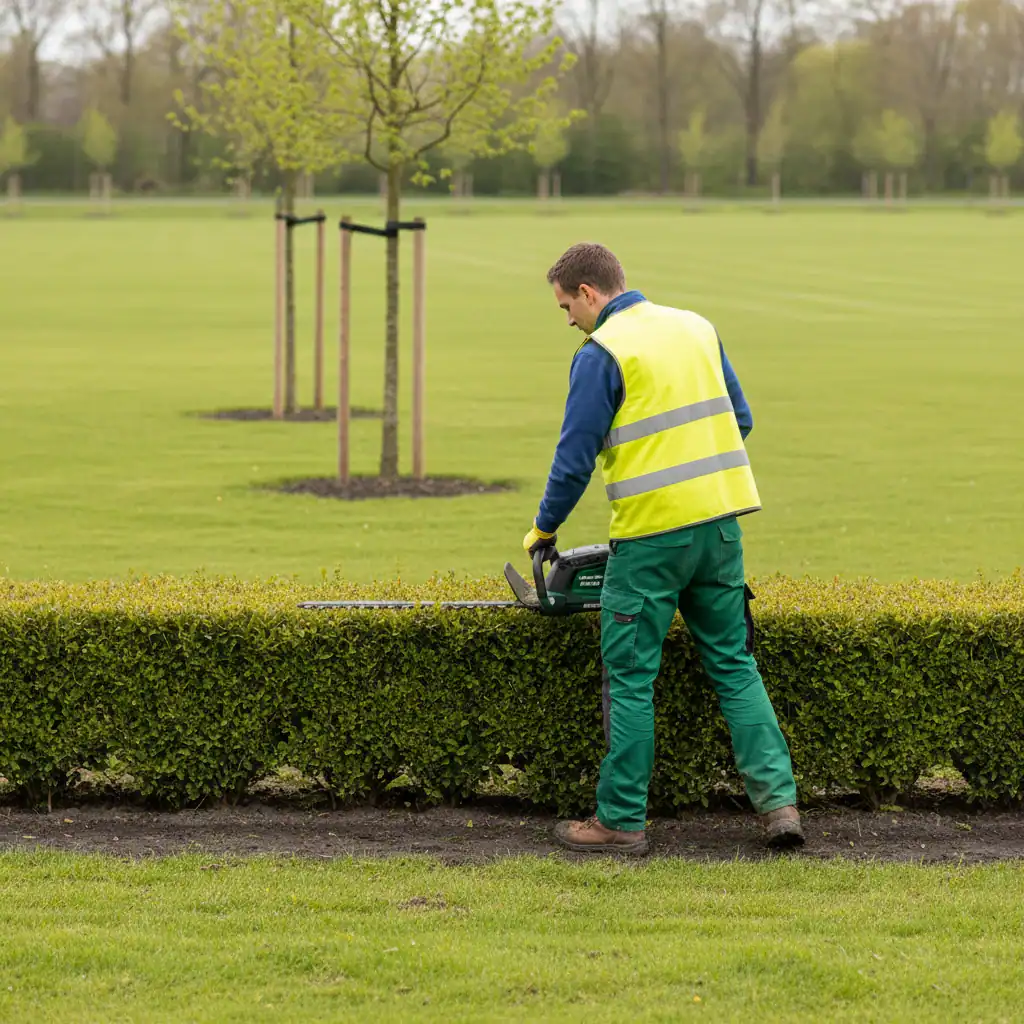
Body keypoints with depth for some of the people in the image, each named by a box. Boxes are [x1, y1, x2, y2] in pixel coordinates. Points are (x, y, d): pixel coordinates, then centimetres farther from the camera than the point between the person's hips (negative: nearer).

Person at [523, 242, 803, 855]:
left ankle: (622, 822, 6)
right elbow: (739, 419, 17)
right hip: (721, 521, 6)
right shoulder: (696, 328, 12)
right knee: (734, 666, 11)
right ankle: (779, 800, 3)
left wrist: (544, 530, 5)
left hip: (652, 534, -6)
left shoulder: (602, 352, -9)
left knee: (631, 681, 2)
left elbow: (575, 459, -9)